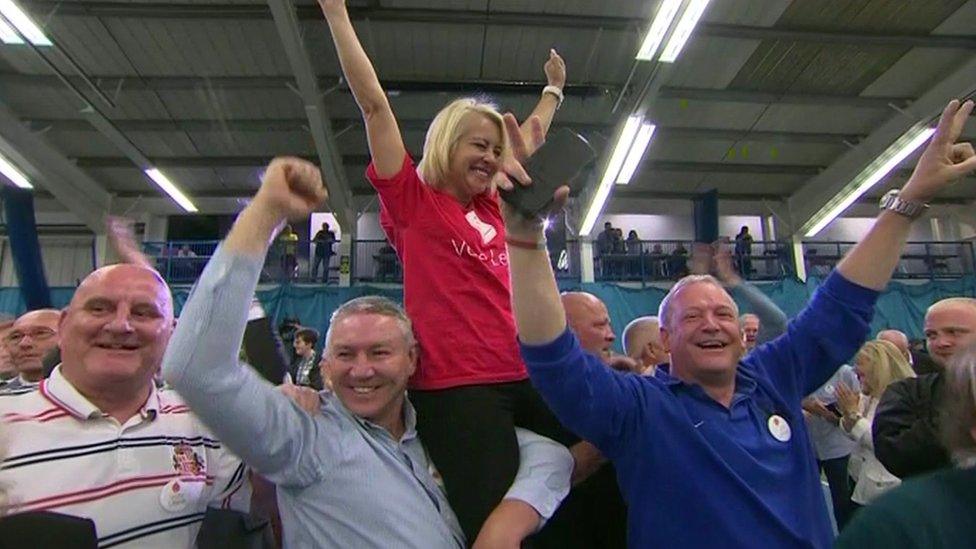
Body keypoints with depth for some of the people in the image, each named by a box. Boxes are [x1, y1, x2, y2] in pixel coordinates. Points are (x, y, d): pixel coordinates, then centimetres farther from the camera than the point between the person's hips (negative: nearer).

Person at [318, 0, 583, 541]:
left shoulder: (491, 207, 18)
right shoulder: (412, 201, 3)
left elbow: (530, 135, 34)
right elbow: (373, 104, 0)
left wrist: (554, 89, 46)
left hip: (526, 376, 7)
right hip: (455, 386, -7)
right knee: (491, 524, -6)